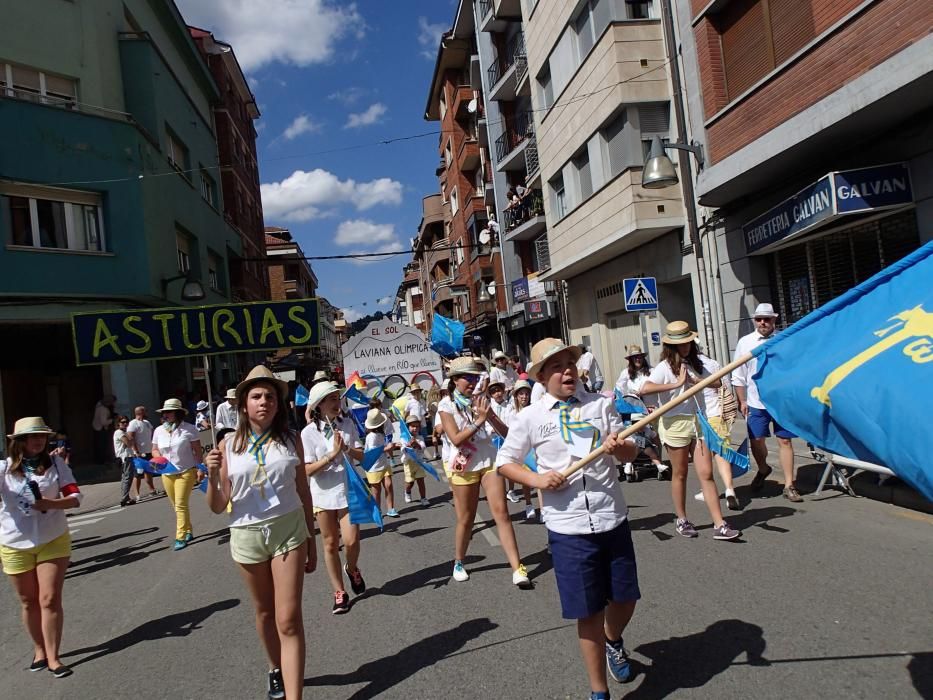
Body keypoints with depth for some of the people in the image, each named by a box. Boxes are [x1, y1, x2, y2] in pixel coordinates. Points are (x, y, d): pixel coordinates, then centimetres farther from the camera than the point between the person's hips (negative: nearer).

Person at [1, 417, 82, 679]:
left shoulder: (55, 462, -6)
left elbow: (75, 497, -10)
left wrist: (50, 503, -26)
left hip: (53, 542, -1)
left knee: (50, 600, -2)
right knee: (29, 602, 15)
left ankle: (52, 657, 8)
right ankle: (39, 649, 32)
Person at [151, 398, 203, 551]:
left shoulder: (189, 429, -7)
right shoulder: (158, 430, 6)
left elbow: (197, 451, -5)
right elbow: (155, 450, 14)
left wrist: (198, 468, -10)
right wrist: (158, 458, -8)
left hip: (186, 472, -5)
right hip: (167, 474, 5)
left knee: (181, 505, -10)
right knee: (176, 505, 10)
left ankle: (180, 538, -4)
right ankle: (188, 532, 25)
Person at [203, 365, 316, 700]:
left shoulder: (290, 440, -4)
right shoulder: (229, 445, -5)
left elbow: (303, 492, 3)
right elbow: (218, 507, -2)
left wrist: (311, 539, 6)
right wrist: (212, 477, -20)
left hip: (289, 529, -1)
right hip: (246, 535, 2)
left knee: (289, 619, -4)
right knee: (265, 611, 21)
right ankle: (276, 669, 45)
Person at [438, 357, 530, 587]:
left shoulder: (481, 401, 4)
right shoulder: (447, 405, -7)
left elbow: (505, 432, -2)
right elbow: (456, 439, -19)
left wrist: (489, 415, -18)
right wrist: (479, 420, -25)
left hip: (489, 461, 3)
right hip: (463, 466, -3)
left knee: (501, 512, -6)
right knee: (466, 519, 8)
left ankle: (517, 568, -5)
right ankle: (458, 563, 30)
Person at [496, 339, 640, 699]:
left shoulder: (601, 404, 1)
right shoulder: (530, 417, -4)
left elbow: (630, 453, 3)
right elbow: (504, 462, 3)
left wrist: (619, 447, -20)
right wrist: (536, 479, -14)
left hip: (613, 519, 2)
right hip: (568, 528, -2)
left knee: (625, 598, 16)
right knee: (588, 613, 7)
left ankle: (613, 641, 52)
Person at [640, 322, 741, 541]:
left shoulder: (699, 361, 7)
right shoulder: (665, 367, -10)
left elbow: (716, 382, -3)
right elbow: (645, 388, -26)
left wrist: (698, 381, -19)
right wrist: (676, 384, -28)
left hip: (698, 420, 4)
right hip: (675, 423, -4)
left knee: (706, 473, 2)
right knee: (680, 474, 10)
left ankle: (719, 525, 4)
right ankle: (681, 520, 26)